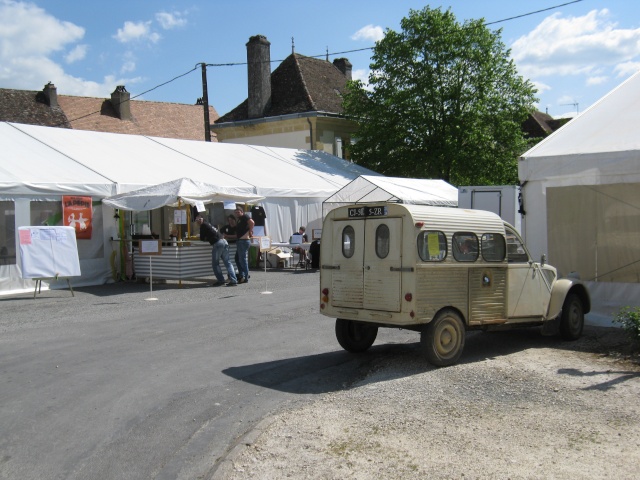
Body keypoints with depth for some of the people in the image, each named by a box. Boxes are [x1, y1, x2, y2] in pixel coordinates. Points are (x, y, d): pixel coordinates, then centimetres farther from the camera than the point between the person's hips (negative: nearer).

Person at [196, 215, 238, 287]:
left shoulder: (203, 225, 4)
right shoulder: (208, 224, 28)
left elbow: (202, 238, 6)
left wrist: (205, 239, 24)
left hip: (217, 243, -8)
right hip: (224, 241, 8)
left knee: (215, 264, 3)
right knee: (227, 262, 5)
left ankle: (221, 280, -1)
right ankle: (233, 280, -2)